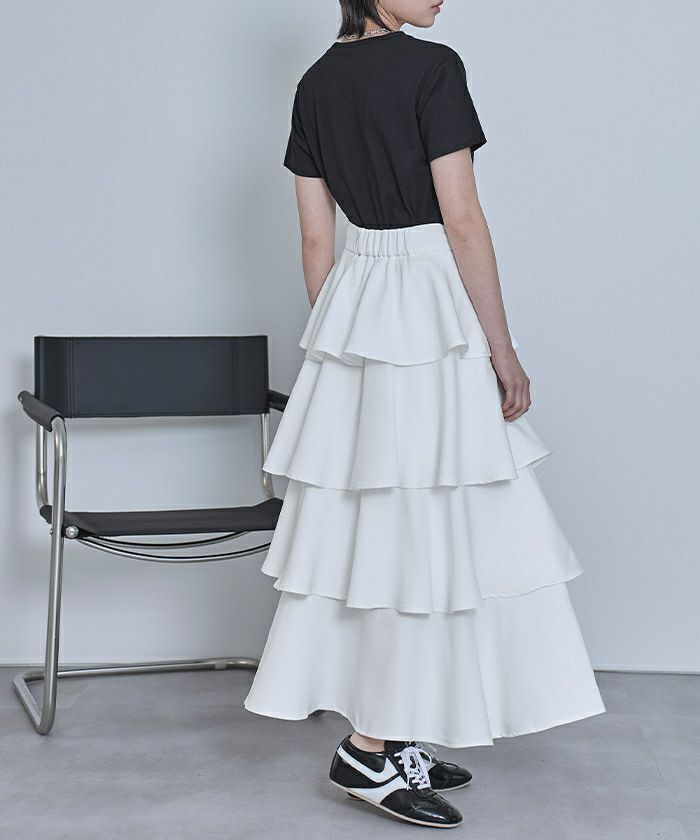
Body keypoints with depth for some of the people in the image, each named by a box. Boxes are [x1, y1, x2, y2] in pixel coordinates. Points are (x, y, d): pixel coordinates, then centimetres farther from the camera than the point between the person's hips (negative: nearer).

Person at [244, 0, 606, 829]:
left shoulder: (316, 83, 11)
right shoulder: (432, 67, -10)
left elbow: (316, 239, 11)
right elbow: (463, 220, -14)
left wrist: (332, 346, 17)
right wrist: (502, 348, -9)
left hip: (352, 305, 8)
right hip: (430, 307, -8)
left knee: (370, 525, 10)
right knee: (425, 529, -3)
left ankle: (396, 737, 19)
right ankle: (371, 747, 1)